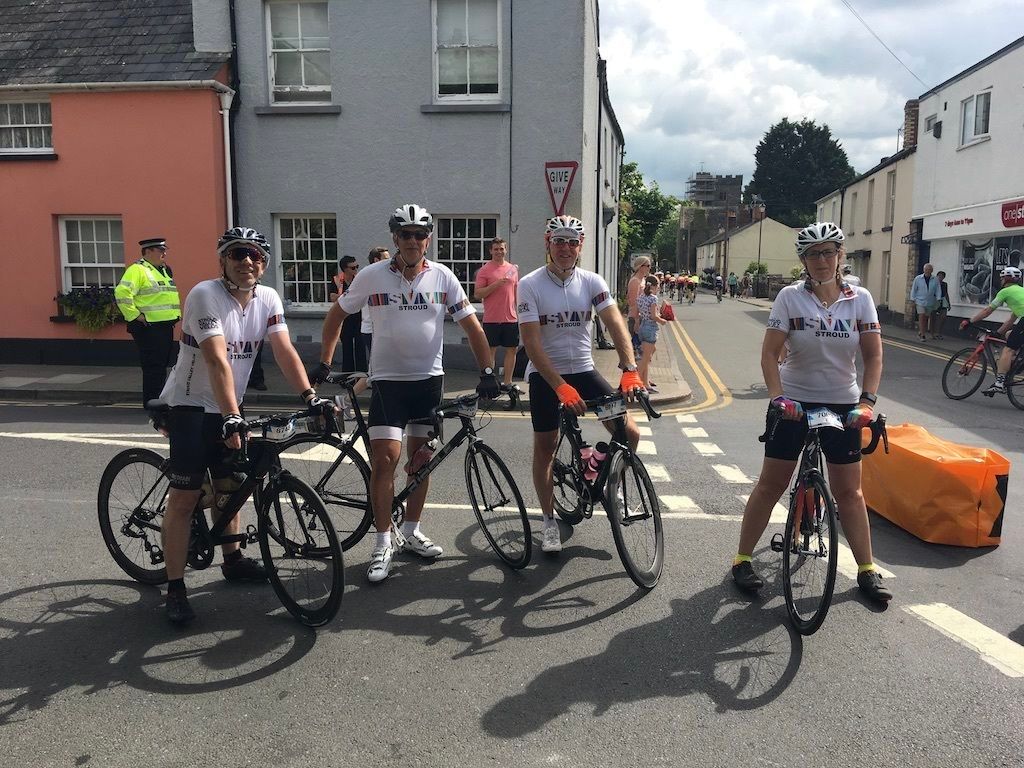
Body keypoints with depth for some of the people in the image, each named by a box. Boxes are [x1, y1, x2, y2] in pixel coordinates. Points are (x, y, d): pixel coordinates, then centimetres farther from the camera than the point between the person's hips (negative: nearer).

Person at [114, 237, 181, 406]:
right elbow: (122, 293, -24)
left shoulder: (165, 270, 18)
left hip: (166, 326, 9)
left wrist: (176, 315, 21)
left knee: (163, 365, 15)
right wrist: (135, 315, -21)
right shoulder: (138, 270, -12)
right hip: (149, 328, -9)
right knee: (153, 366, -6)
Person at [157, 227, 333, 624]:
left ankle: (232, 560, 36)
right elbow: (217, 360, -32)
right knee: (184, 498, -5)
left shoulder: (268, 299, -3)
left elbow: (284, 351, -11)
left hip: (228, 407, 6)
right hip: (191, 406, -6)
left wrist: (311, 396, -24)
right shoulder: (205, 295, -21)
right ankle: (175, 589, 3)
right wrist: (231, 417, -39)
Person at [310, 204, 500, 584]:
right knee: (385, 457, -12)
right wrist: (324, 364, 0)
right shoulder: (372, 276, -6)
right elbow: (336, 315, 5)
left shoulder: (443, 277, -3)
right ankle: (382, 544, 0)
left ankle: (412, 531, 27)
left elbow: (472, 326, -1)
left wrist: (487, 372, -9)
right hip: (388, 380, -2)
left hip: (429, 379, 3)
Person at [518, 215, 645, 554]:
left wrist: (630, 369, -29)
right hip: (545, 376, -3)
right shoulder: (530, 285, -12)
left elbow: (616, 325, -13)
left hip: (583, 370, 3)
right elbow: (532, 343, -18)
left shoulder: (592, 282, -2)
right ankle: (549, 521, 21)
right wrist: (561, 387, -27)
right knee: (545, 448, 4)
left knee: (630, 433, -7)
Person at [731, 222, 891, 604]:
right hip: (794, 403, -2)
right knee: (770, 485, 3)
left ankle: (867, 569, 23)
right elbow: (769, 353, -11)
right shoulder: (790, 297, -8)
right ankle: (742, 558, 15)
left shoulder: (859, 299, -2)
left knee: (849, 490, 9)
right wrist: (778, 397, -23)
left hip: (842, 404, 2)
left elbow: (873, 357, -2)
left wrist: (867, 401, -14)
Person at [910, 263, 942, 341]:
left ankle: (920, 332, 22)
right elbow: (913, 289, 3)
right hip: (920, 301, -2)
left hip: (930, 302, 2)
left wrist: (938, 299, -9)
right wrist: (913, 299, -1)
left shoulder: (935, 280, 1)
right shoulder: (918, 278, -1)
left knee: (926, 318, 8)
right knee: (921, 317, -14)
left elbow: (938, 290, 2)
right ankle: (922, 335, -15)